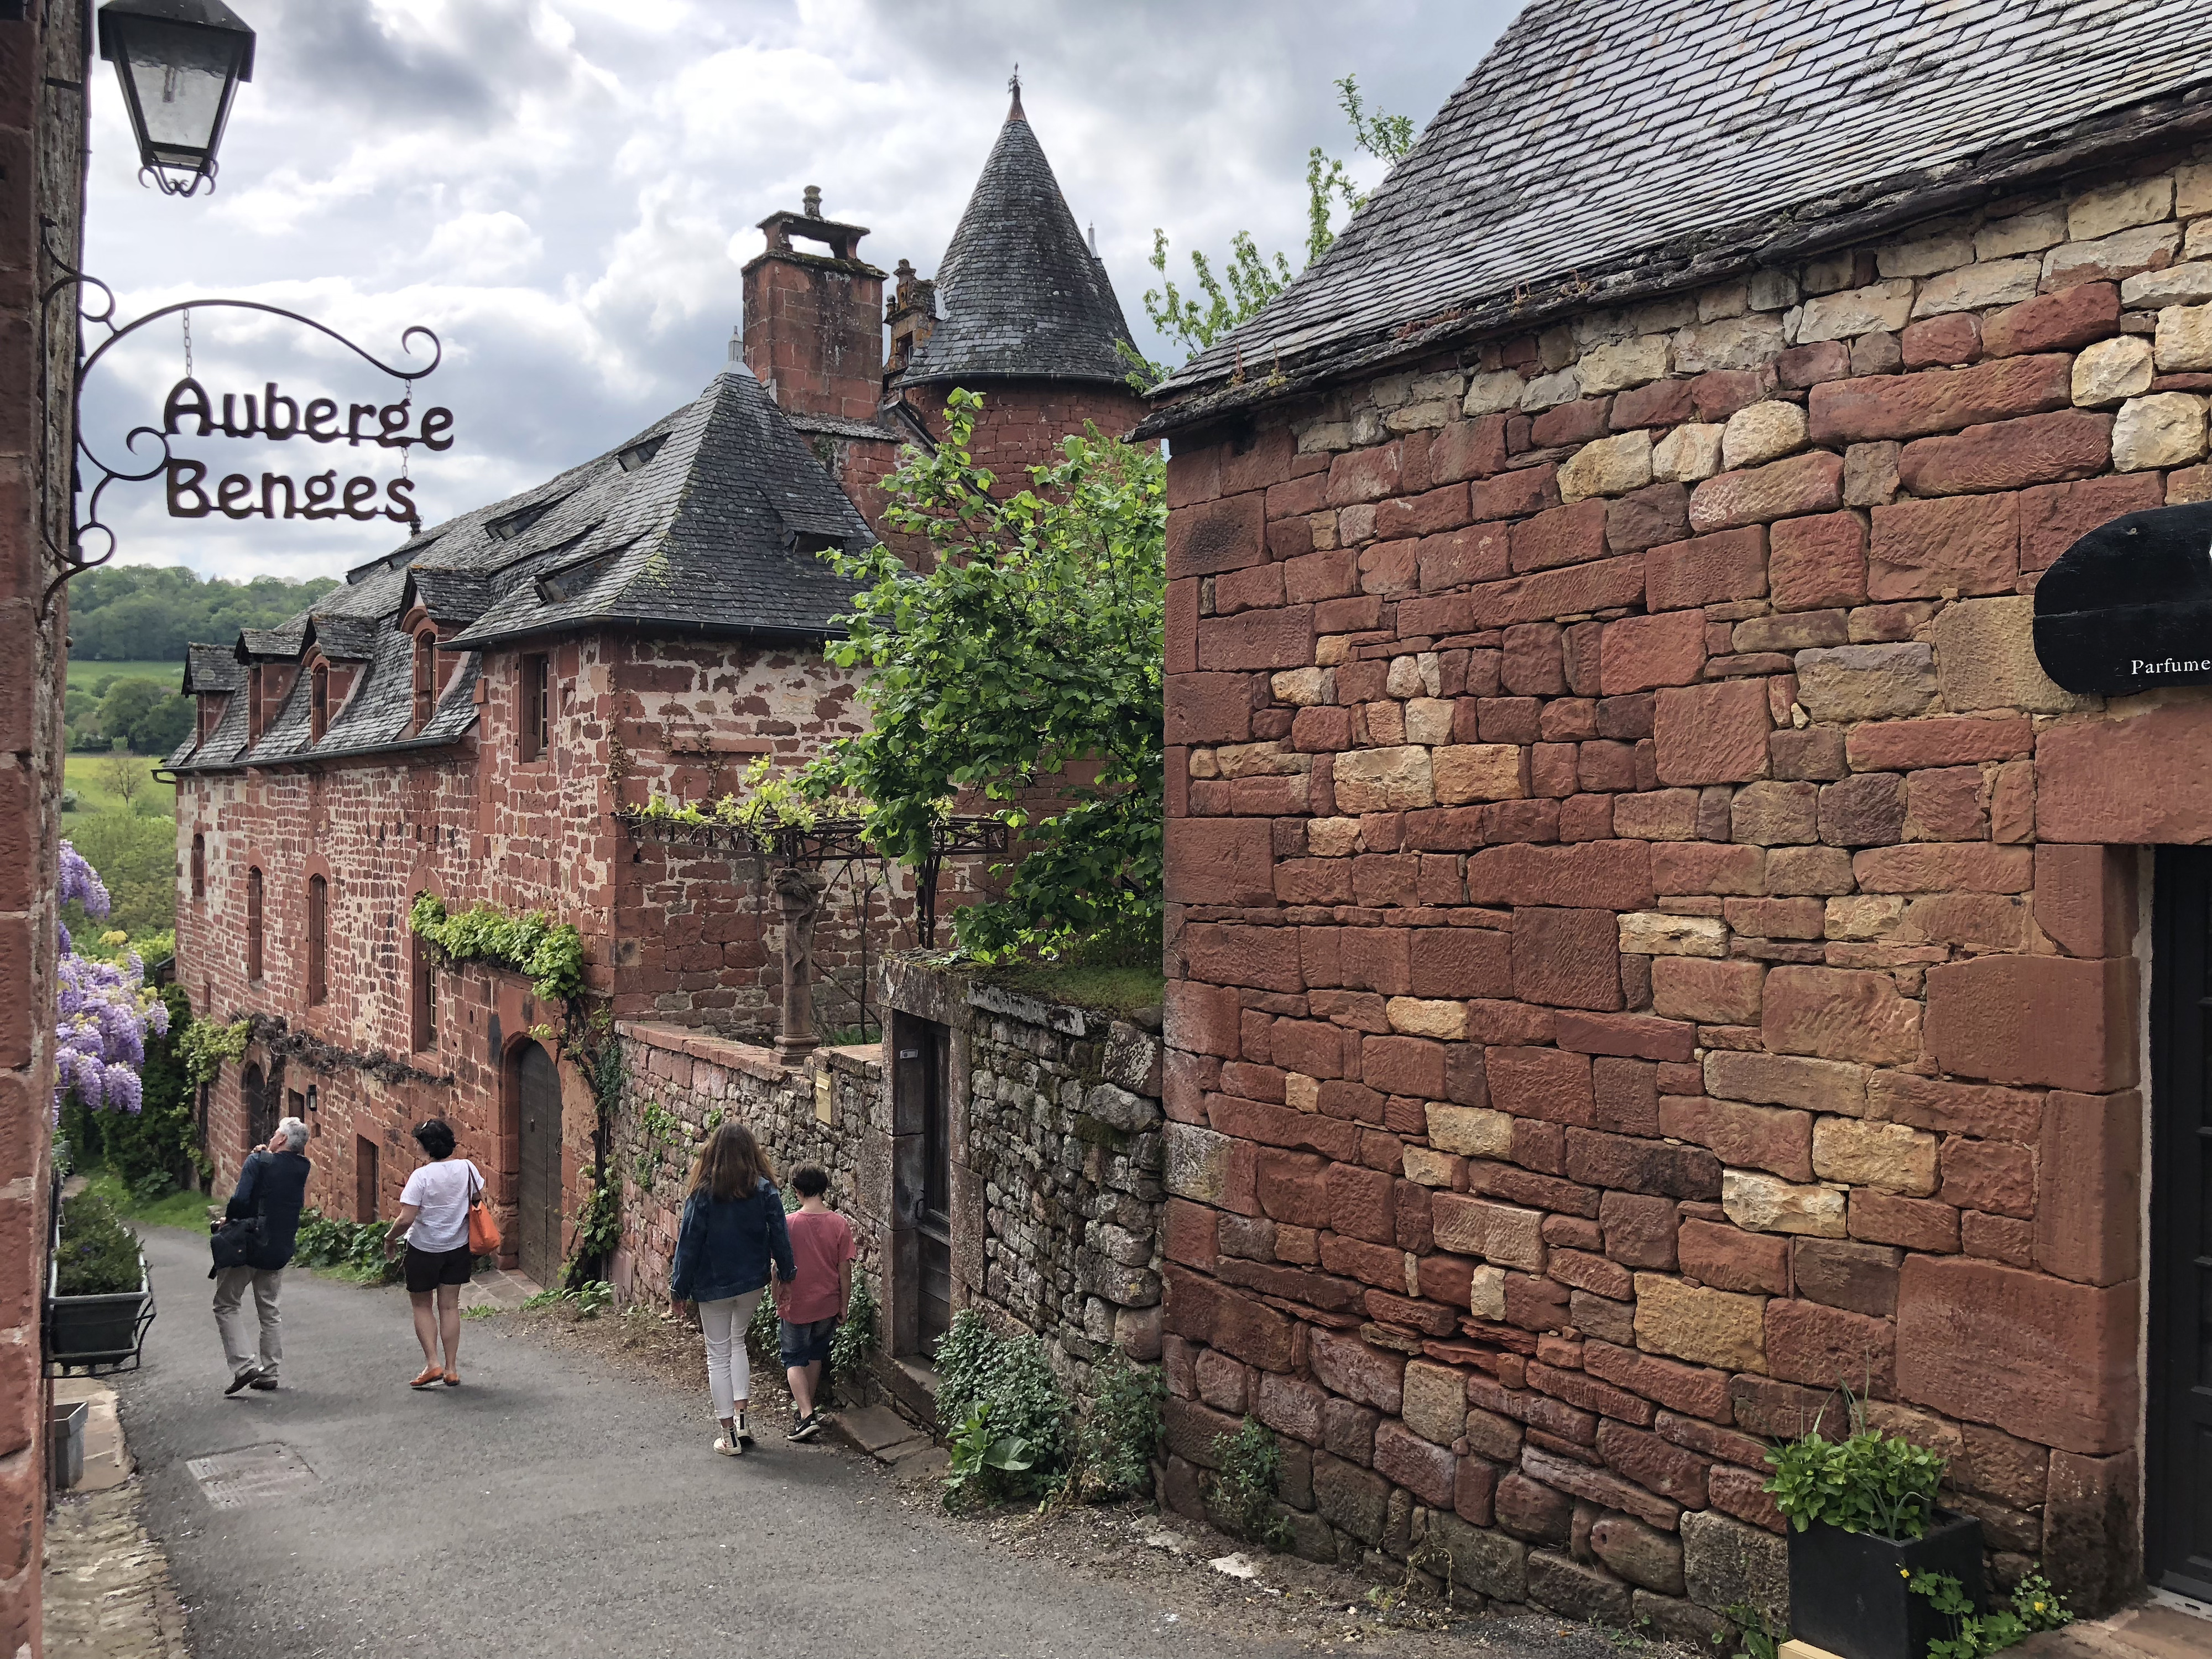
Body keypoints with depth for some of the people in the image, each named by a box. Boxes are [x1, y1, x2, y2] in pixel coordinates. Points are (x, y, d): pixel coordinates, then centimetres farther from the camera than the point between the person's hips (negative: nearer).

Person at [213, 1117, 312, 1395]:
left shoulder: (259, 1162, -14)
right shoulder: (302, 1168, 1)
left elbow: (241, 1199, -23)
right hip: (281, 1250, 6)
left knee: (227, 1304, 7)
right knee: (269, 1309, 16)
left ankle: (244, 1364, -6)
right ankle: (269, 1373, 15)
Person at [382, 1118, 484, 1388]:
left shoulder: (421, 1176, -21)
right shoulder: (467, 1168, -6)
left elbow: (406, 1219, -22)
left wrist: (390, 1239, -3)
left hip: (424, 1249, -4)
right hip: (458, 1247, 4)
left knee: (422, 1306, 13)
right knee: (449, 1306, 12)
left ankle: (432, 1364, 3)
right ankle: (452, 1370, 13)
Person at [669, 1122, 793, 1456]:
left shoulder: (704, 1193, -13)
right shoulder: (764, 1190, -8)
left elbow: (688, 1243, -9)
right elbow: (780, 1235, -5)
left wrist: (680, 1287, 1)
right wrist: (785, 1274, 8)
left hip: (713, 1286, -3)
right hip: (752, 1282, 3)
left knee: (718, 1355, 9)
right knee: (737, 1342, 24)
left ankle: (730, 1435, 11)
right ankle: (741, 1417, 16)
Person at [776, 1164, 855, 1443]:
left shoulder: (789, 1224, -15)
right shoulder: (840, 1224, -10)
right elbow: (844, 1270, -6)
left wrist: (778, 1302, 5)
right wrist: (844, 1305, 5)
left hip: (796, 1305, -3)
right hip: (828, 1305, 3)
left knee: (794, 1359, 11)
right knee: (816, 1355, 23)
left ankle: (806, 1415, -4)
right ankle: (809, 1407, 34)